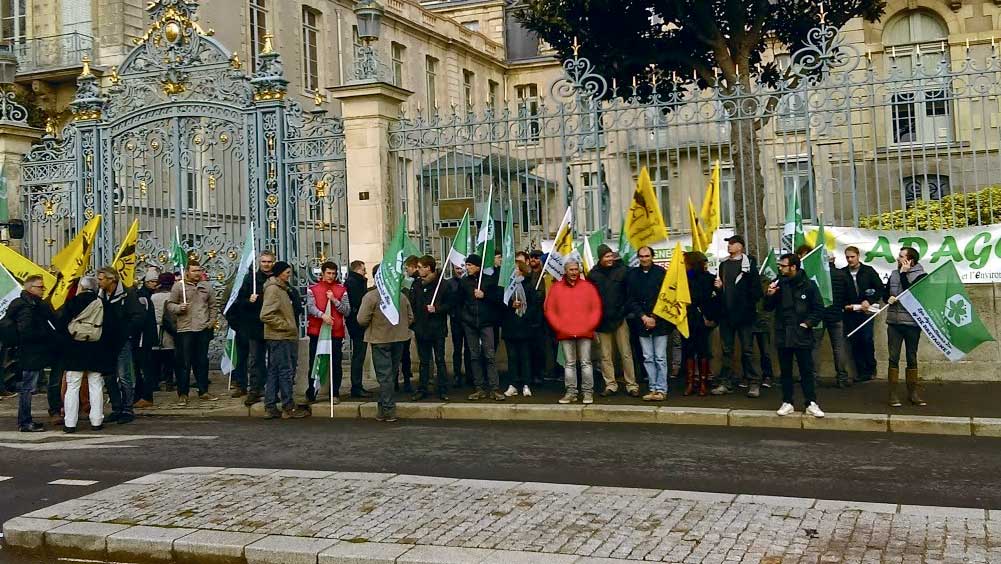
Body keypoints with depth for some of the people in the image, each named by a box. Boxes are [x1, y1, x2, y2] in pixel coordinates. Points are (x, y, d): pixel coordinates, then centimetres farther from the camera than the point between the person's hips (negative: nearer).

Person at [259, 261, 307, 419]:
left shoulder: (283, 288, 17)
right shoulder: (273, 289, -13)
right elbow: (266, 315, -21)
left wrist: (291, 325, 13)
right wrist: (285, 325, -16)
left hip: (285, 336, 10)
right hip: (280, 337, -10)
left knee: (274, 372, 10)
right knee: (286, 371, -5)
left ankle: (270, 408, 14)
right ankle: (288, 408, 0)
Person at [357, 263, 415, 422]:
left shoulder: (371, 296, -13)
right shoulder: (401, 295, 3)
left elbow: (362, 320, -15)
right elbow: (410, 318, 8)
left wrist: (374, 324, 5)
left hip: (380, 339, -5)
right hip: (399, 339, 5)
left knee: (384, 376, -1)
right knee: (392, 374, 15)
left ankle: (388, 410, -1)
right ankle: (385, 406, 24)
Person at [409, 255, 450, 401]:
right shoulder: (416, 285, 7)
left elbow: (449, 304, -4)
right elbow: (412, 307, 7)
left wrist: (437, 309, -19)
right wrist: (414, 327, 2)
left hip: (437, 329, -3)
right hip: (421, 329, 4)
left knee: (440, 360, 3)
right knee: (424, 361, 10)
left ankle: (442, 390, 8)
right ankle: (422, 389, 16)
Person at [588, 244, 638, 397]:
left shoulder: (622, 270, -2)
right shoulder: (593, 274, 4)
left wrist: (625, 309, -4)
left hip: (620, 318, -2)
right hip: (602, 320, 2)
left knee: (626, 354, 0)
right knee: (606, 355, 6)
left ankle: (632, 385, 6)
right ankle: (610, 385, 14)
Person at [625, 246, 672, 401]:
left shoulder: (661, 272, 0)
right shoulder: (632, 274, 8)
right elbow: (630, 299, 6)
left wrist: (654, 317, -7)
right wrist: (643, 317, -4)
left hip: (659, 321, -3)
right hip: (642, 322, 3)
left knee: (660, 358, -3)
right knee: (648, 358, 5)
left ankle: (661, 390, 0)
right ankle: (653, 389, 10)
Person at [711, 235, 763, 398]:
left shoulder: (749, 263, -4)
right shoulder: (724, 264, 14)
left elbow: (756, 288, -9)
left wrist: (750, 305, -13)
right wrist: (718, 287, 2)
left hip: (743, 313, -6)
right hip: (726, 313, 6)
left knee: (747, 350, -1)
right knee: (726, 349, 9)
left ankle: (753, 383, 5)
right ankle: (726, 382, 14)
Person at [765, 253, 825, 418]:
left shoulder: (808, 285, -4)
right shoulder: (779, 284, 3)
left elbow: (819, 309, 0)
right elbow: (768, 308, 7)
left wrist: (808, 323, -11)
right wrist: (769, 295, -11)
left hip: (802, 336, -3)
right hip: (783, 335, 3)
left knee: (806, 371, 3)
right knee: (785, 371, 9)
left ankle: (811, 403, 11)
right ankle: (787, 403, 18)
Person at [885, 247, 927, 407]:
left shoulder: (920, 275, -5)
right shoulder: (894, 274, 10)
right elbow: (886, 294, 16)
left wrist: (904, 274, -16)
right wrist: (889, 298, -7)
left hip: (912, 323, -3)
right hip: (894, 323, 3)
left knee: (912, 358, 8)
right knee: (894, 358, 1)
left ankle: (913, 392, 17)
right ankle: (892, 394, 3)